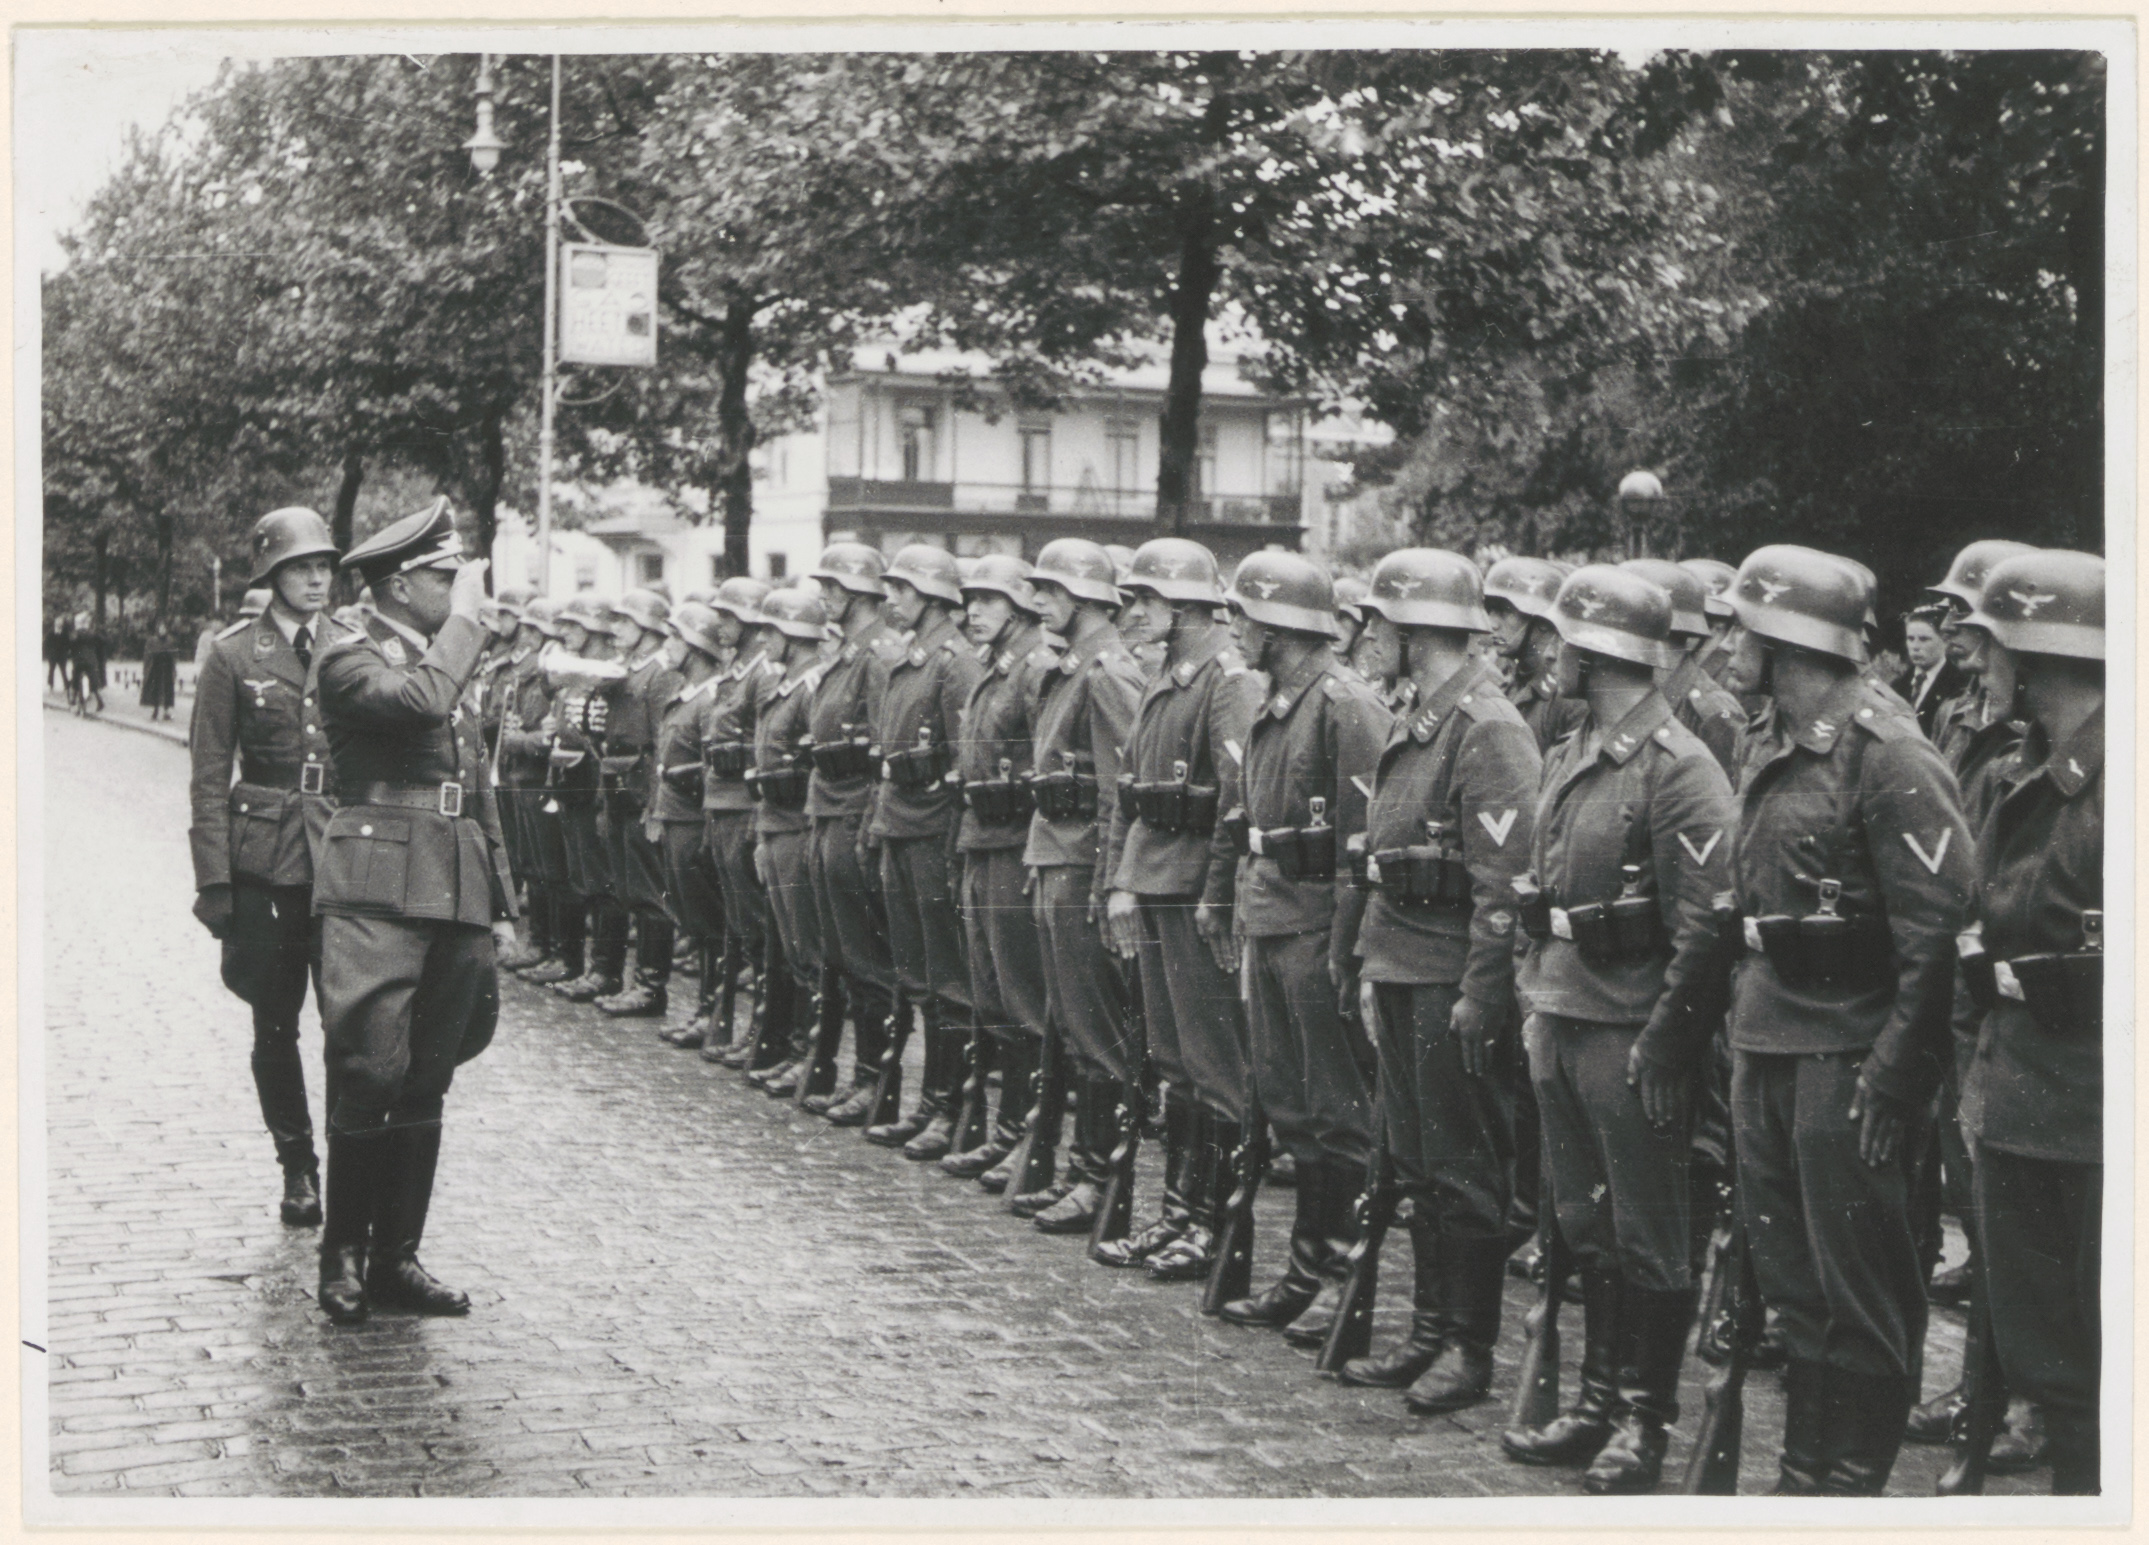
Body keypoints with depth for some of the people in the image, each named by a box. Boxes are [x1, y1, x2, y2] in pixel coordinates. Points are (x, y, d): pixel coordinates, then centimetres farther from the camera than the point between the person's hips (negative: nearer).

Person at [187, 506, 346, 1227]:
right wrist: (214, 879, -7)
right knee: (275, 1025, 5)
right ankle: (297, 1168, 18)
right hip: (264, 860, -1)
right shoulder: (234, 655, 0)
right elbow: (209, 776, 0)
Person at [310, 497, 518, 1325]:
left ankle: (397, 1257, 14)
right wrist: (466, 617, -12)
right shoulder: (348, 662, -2)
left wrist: (501, 906, 19)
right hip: (379, 892, -7)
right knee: (371, 1076, -10)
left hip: (457, 896, 7)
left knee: (425, 1087, 7)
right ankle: (344, 1257, 3)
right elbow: (421, 699, -25)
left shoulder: (452, 666, 21)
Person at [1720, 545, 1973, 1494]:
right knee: (1789, 1274, 15)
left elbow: (1938, 927, -18)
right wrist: (1740, 1021, 14)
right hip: (1764, 1042, 8)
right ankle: (1804, 1470, 26)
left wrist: (1895, 1069, -21)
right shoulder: (1770, 746, 12)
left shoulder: (1889, 756, -15)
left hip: (1844, 1050, -8)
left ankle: (1853, 1483, 12)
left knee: (1859, 1289, 2)